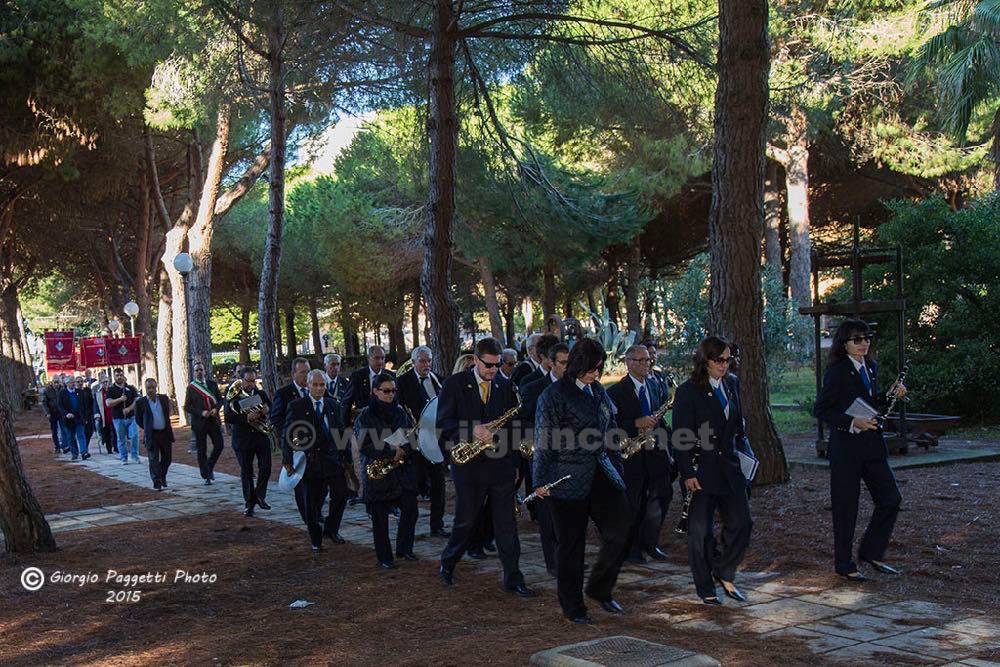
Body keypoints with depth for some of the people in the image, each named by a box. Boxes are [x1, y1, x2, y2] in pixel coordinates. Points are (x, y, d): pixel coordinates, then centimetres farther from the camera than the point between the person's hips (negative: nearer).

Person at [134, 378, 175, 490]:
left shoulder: (164, 398, 4)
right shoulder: (140, 402, -5)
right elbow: (138, 419, 5)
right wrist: (147, 429, 10)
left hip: (165, 433, 4)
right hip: (151, 436, -3)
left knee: (167, 458, 12)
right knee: (154, 460, -5)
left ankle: (162, 477, 33)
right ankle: (157, 482, 0)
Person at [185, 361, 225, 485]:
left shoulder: (212, 383, 7)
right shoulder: (191, 387, -1)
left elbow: (220, 399, 11)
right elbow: (187, 407, -3)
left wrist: (216, 408, -9)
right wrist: (201, 412, -16)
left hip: (213, 420, 2)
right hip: (199, 422, -2)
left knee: (219, 445, -2)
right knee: (201, 450, 3)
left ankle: (210, 467, 21)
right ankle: (206, 476, 11)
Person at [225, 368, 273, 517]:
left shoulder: (261, 394, 9)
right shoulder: (233, 397, -2)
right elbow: (228, 418, -13)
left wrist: (267, 410, -16)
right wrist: (247, 418, -26)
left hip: (261, 437, 2)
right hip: (243, 440, -2)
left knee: (265, 468, -6)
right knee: (246, 472, 6)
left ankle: (259, 496, 14)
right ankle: (249, 503, 16)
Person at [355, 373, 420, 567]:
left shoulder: (400, 412, 11)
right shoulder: (365, 416, -2)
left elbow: (412, 438, 11)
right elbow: (364, 446, -10)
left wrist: (403, 451, -10)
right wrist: (392, 452, -16)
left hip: (402, 470, 4)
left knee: (410, 509, -4)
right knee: (380, 518, 1)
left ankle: (404, 548, 16)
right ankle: (384, 557, 13)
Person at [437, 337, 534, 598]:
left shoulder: (505, 387, 8)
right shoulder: (454, 384, -3)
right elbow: (443, 424, -10)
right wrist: (472, 431, -24)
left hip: (501, 465, 3)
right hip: (468, 466, -3)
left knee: (506, 523, 3)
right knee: (465, 520, 9)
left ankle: (513, 578, 10)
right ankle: (447, 564, 32)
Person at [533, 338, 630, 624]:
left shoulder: (598, 391, 12)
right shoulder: (554, 394, -8)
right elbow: (544, 441, -9)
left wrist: (617, 469, 16)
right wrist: (541, 481, -9)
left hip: (601, 474, 6)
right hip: (568, 478, -6)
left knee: (620, 530, -3)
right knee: (571, 544, 4)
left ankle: (600, 589, 19)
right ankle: (572, 606, 19)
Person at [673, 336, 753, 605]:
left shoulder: (731, 387, 11)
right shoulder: (688, 391, -9)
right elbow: (681, 437, -11)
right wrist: (688, 474, -16)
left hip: (730, 469, 6)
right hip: (701, 471, -6)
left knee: (742, 523, 2)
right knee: (700, 530, 4)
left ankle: (724, 574, 22)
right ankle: (705, 587, 18)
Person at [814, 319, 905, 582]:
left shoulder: (871, 368, 11)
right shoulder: (837, 371, -11)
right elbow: (821, 409, -13)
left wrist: (892, 395, 4)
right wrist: (852, 422, -22)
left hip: (872, 445, 7)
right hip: (846, 448, -7)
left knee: (891, 499, 5)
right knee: (845, 508, 2)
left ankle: (871, 552, 21)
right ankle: (844, 564, 15)